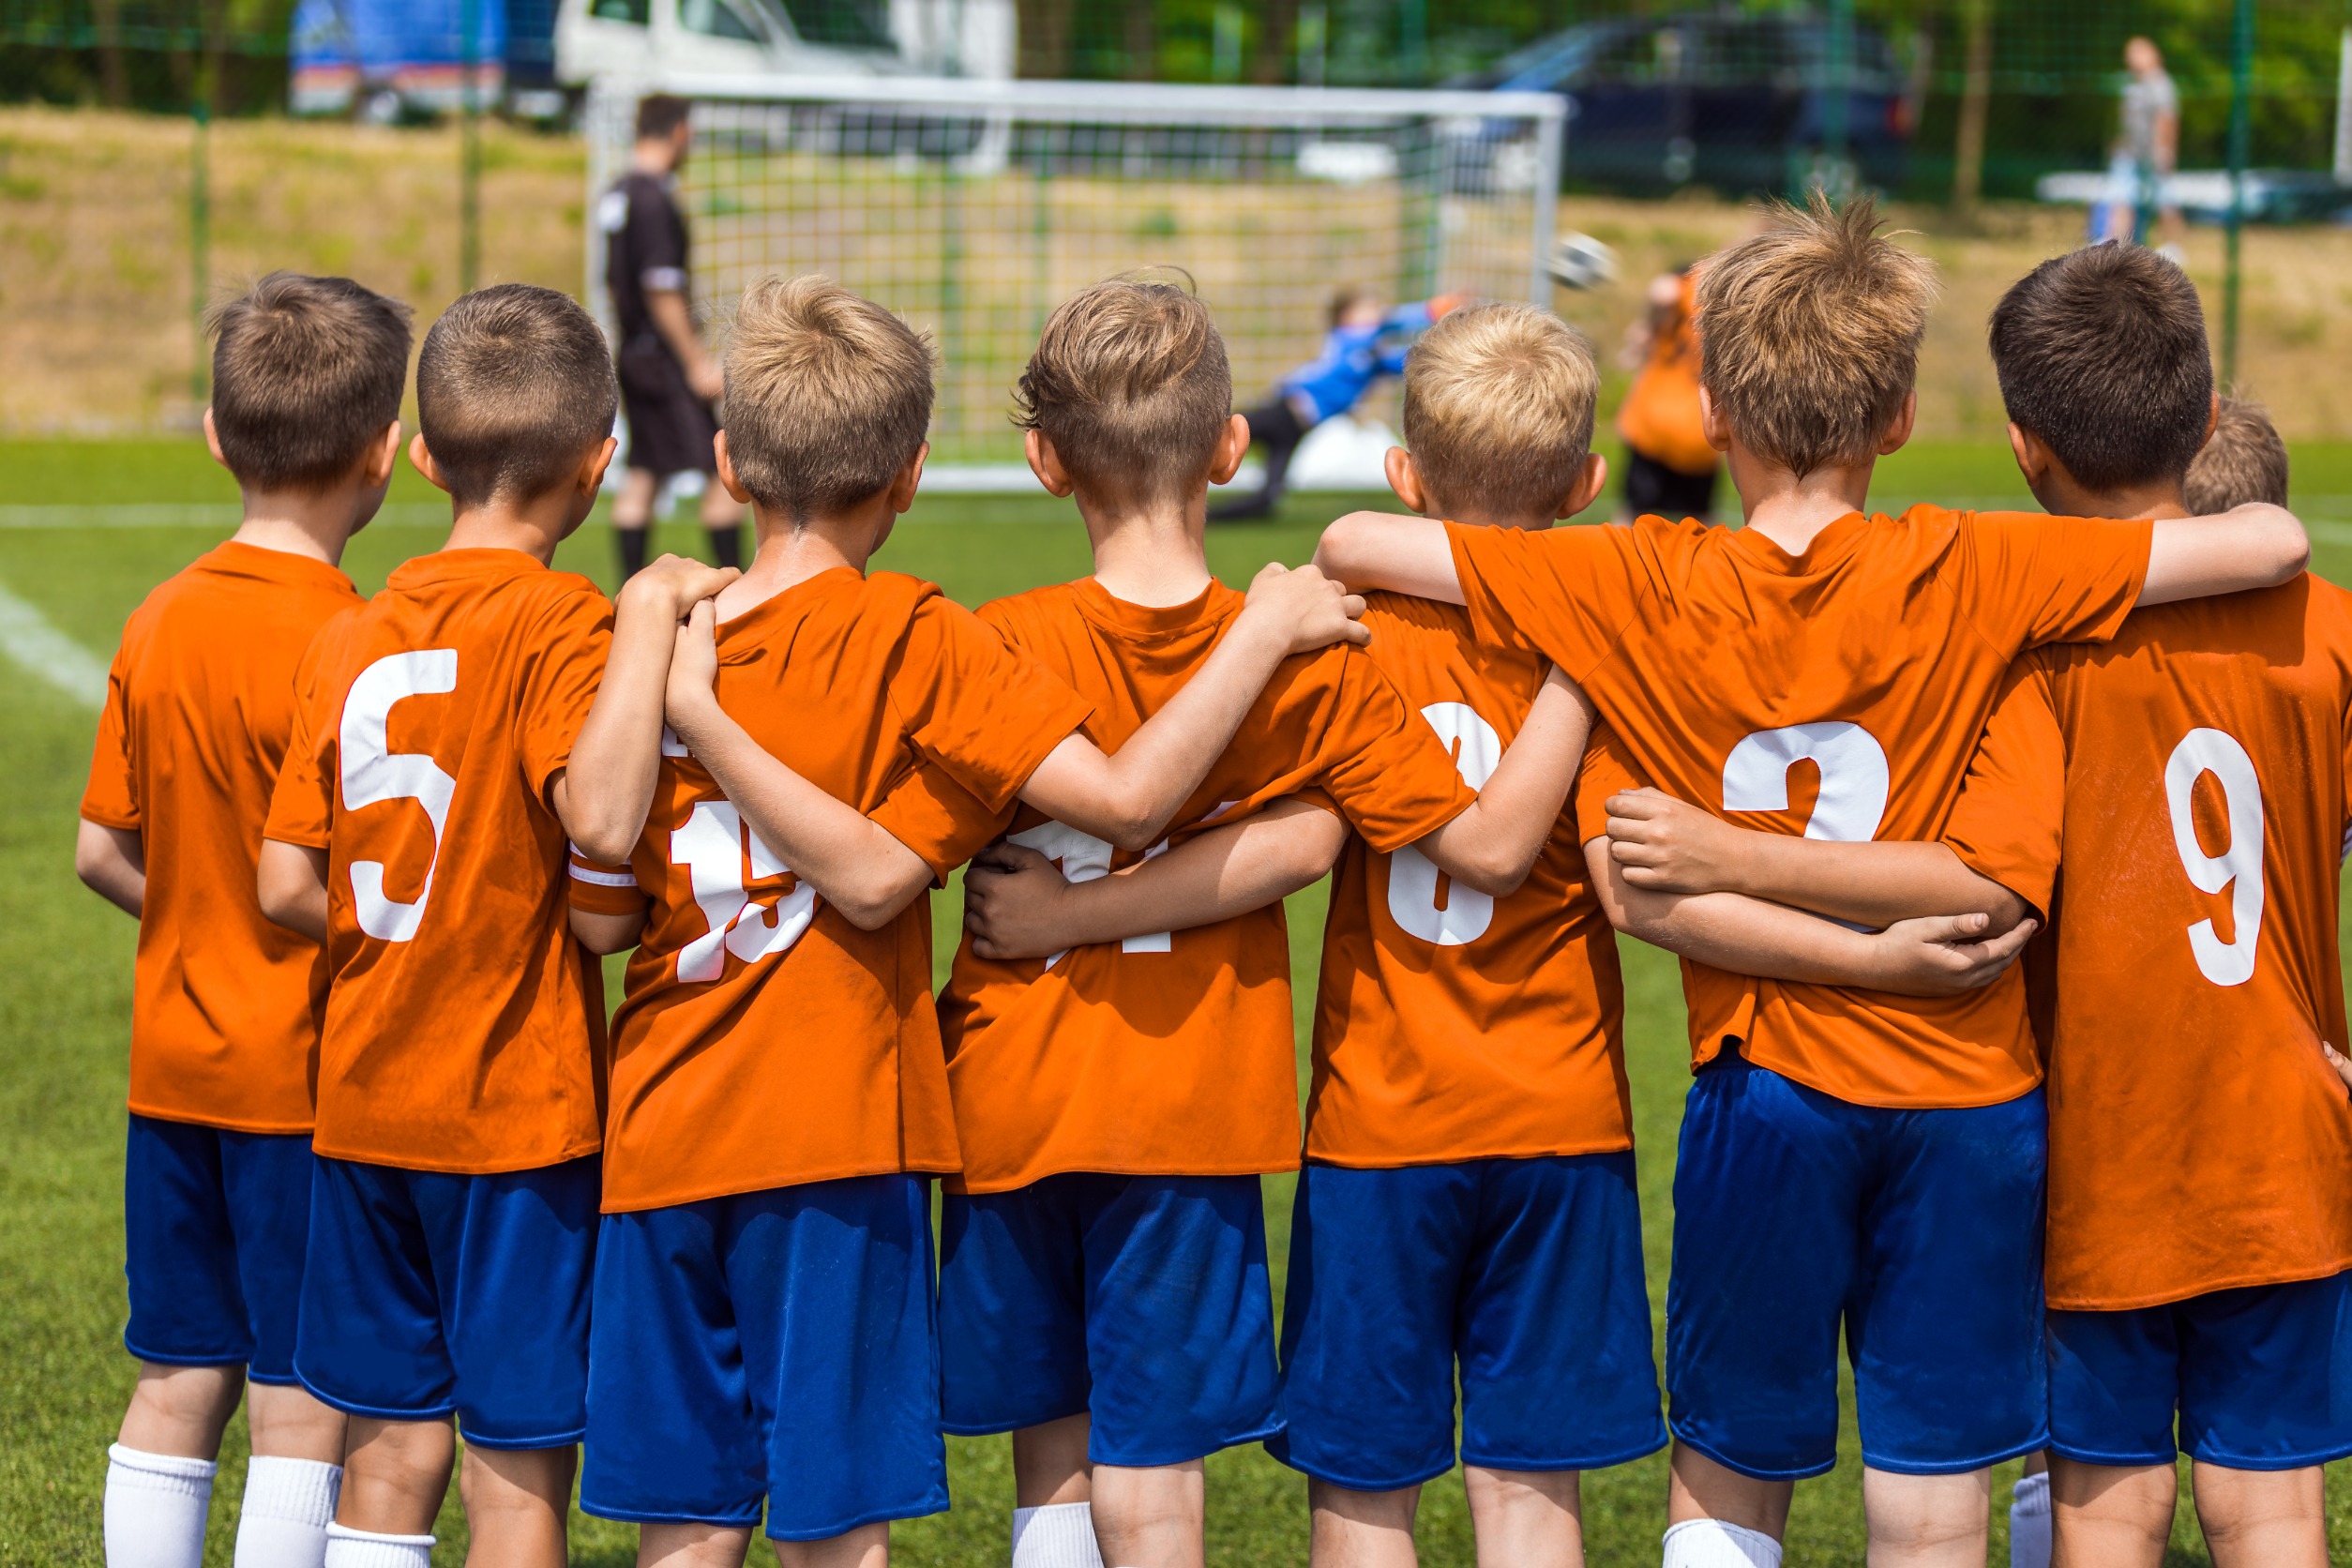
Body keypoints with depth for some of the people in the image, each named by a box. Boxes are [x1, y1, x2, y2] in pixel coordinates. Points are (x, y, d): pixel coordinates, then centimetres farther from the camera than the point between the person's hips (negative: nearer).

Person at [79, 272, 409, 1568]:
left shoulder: (157, 623, 4)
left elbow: (102, 852, 9)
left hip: (174, 1060, 7)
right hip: (308, 1073, -7)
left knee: (175, 1388, 12)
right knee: (303, 1409, -1)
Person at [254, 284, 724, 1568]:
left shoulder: (349, 640, 5)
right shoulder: (557, 621, -12)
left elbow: (285, 884, 3)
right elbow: (596, 816, -30)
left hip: (364, 1101, 6)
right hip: (521, 1107, -5)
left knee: (387, 1463, 13)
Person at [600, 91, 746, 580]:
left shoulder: (616, 195, 12)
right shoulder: (654, 199, -16)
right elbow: (661, 291, -20)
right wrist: (698, 362, -17)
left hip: (634, 353, 10)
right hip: (663, 355, -10)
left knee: (642, 476, 10)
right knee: (724, 470, -5)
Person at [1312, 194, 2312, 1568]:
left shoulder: (1649, 588, -8)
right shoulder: (1965, 574, -9)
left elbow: (1351, 545, -6)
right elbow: (2275, 543, -10)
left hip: (1767, 1088, 0)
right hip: (1964, 1093, 0)